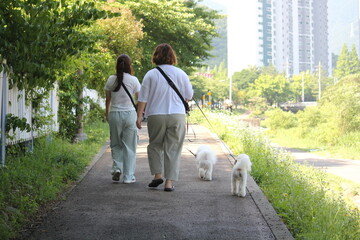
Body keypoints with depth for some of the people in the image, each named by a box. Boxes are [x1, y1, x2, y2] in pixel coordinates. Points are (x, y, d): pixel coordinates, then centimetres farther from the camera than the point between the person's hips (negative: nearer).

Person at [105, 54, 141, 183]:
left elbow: (108, 99, 8)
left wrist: (107, 114, 22)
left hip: (114, 114, 2)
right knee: (129, 146, 6)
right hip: (129, 113, -2)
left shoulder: (111, 79, 1)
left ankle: (117, 167, -2)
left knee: (116, 144, 17)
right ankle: (128, 176, 7)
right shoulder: (133, 80, -4)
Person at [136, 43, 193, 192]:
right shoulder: (180, 74, 2)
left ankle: (157, 175, 8)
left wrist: (139, 116, 1)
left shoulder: (150, 75, -1)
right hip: (177, 116, 0)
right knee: (173, 149, 4)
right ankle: (169, 182, 3)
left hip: (156, 116, 0)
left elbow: (143, 98, -3)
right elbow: (189, 96, 9)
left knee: (155, 145, 18)